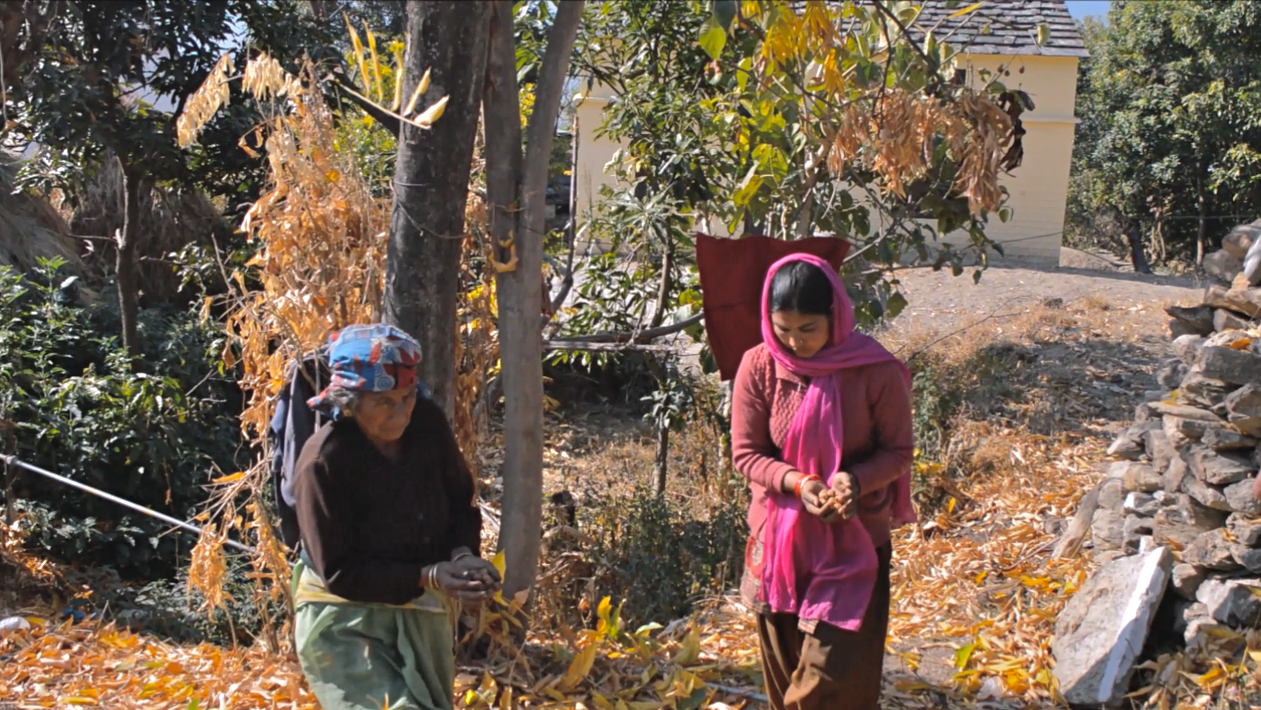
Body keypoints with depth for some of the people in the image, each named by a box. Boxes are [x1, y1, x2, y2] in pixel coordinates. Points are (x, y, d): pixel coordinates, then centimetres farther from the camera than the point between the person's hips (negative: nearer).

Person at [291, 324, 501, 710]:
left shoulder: (428, 424, -11)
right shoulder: (323, 462, -24)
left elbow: (462, 503, 4)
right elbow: (338, 573, -20)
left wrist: (464, 555, -17)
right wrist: (429, 577, -28)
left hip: (422, 616, 6)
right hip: (345, 624, -6)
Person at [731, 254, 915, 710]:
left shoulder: (876, 371, -14)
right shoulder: (758, 367, -9)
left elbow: (898, 450, -6)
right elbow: (746, 454, -5)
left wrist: (856, 480, -26)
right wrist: (795, 483, -23)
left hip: (854, 543, -2)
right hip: (778, 538, 2)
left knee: (837, 672, -3)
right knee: (783, 670, 14)